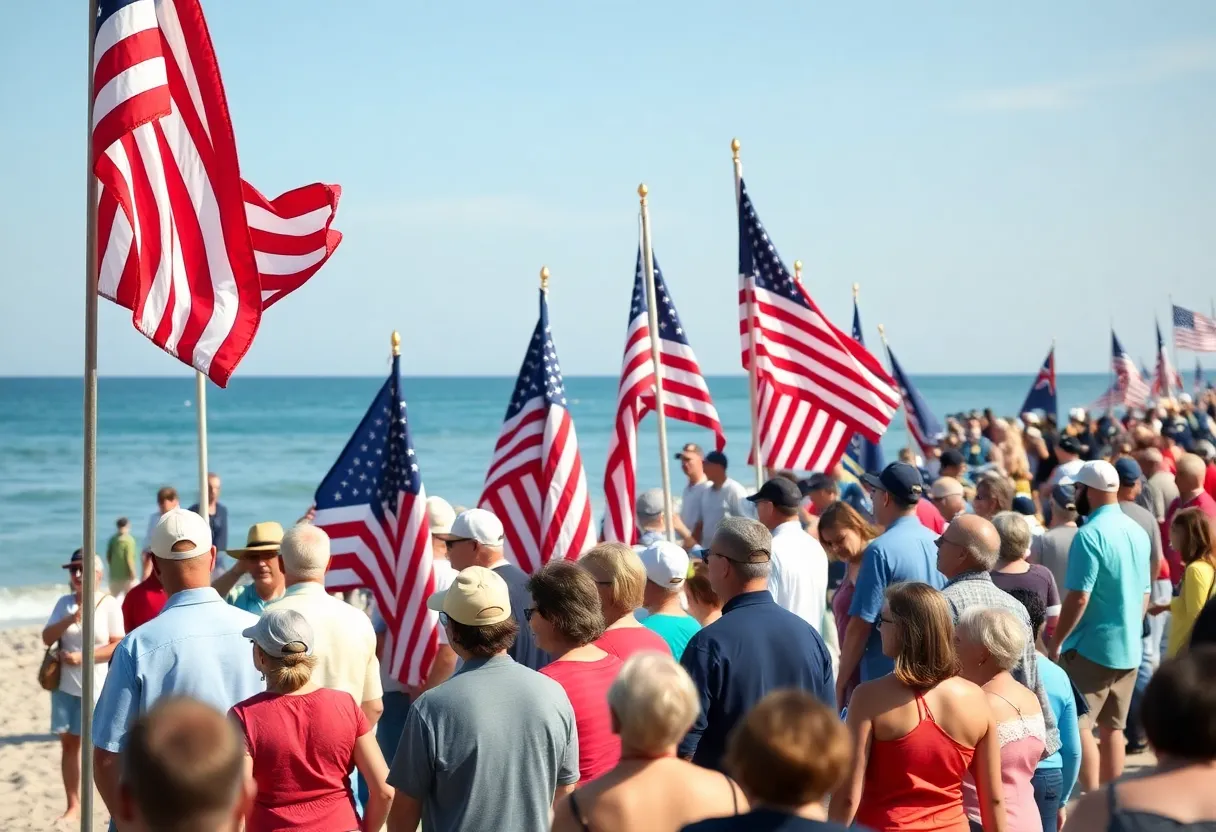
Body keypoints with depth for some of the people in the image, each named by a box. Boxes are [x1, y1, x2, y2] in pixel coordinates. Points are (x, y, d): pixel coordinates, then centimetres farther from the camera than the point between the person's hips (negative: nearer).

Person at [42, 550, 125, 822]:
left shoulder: (109, 604, -8)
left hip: (98, 686, -4)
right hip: (65, 685, 4)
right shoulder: (64, 603, 4)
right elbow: (47, 638, -4)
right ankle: (73, 805, 16)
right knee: (68, 743, 7)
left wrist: (83, 657, -18)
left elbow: (118, 645, -12)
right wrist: (72, 618, -20)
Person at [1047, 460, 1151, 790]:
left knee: (1075, 728, -2)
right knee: (1112, 728, 14)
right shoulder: (1138, 532, 7)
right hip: (1129, 649, 8)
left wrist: (1056, 643, -11)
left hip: (1092, 648, -8)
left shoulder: (1090, 535, -17)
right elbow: (1144, 594, 13)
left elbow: (1078, 598, -20)